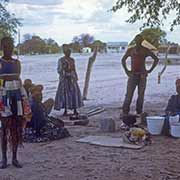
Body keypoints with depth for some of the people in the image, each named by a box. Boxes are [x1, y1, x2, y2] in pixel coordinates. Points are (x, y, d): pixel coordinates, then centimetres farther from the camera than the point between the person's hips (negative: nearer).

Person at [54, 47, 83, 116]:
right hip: (64, 78, -4)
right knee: (65, 93, -6)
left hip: (72, 78, 4)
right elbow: (59, 70, -5)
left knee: (74, 92, 0)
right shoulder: (61, 60, -2)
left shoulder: (72, 60, 12)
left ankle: (75, 110, 6)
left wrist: (76, 77, 10)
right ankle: (65, 110, 0)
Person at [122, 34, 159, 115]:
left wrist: (150, 70, 4)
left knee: (141, 95, 1)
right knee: (129, 94, -6)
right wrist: (126, 70, 10)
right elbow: (123, 60, 21)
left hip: (142, 75, 0)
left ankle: (139, 112, 9)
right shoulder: (130, 50, 7)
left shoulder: (145, 50, 4)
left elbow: (156, 59, 10)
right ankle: (125, 112, -2)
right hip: (132, 75, 0)